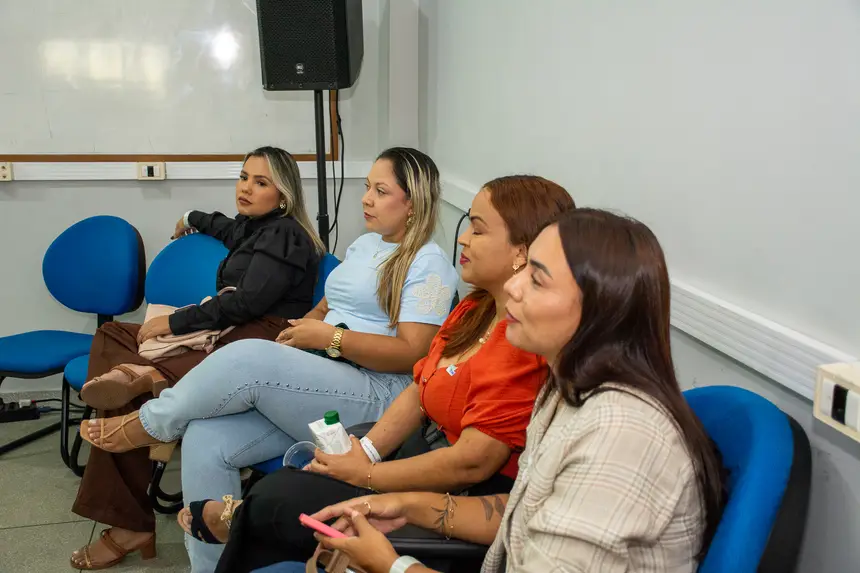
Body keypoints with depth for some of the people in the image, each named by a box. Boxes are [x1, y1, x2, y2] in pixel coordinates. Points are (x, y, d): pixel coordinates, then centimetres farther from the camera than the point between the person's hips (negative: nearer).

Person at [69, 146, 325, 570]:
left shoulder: (284, 233, -5)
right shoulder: (252, 228, 22)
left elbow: (246, 303, -16)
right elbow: (229, 229, 50)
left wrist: (173, 323, -12)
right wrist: (192, 219, 65)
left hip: (262, 337, -9)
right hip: (224, 336, 9)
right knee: (112, 336, -3)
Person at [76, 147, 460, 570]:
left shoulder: (428, 264, -6)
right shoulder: (364, 244, 20)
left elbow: (412, 353, -15)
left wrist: (328, 337, -15)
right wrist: (298, 335, 4)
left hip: (376, 398, -8)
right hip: (311, 386, 8)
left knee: (249, 357, -30)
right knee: (205, 441, -15)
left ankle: (149, 425, -4)